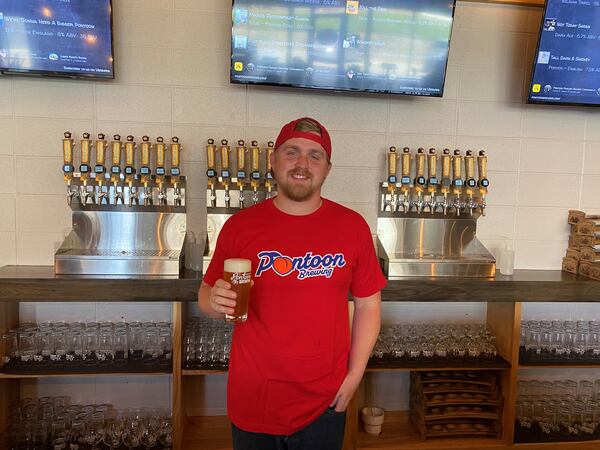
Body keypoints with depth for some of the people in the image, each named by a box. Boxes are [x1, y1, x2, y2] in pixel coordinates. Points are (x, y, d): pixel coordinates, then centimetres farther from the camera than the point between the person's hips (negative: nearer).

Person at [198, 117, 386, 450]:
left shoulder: (352, 226, -5)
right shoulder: (240, 226, -6)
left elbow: (368, 304, 1)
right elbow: (207, 295, 3)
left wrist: (355, 374, -3)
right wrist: (215, 301, -19)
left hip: (325, 402, 0)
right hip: (252, 398, 0)